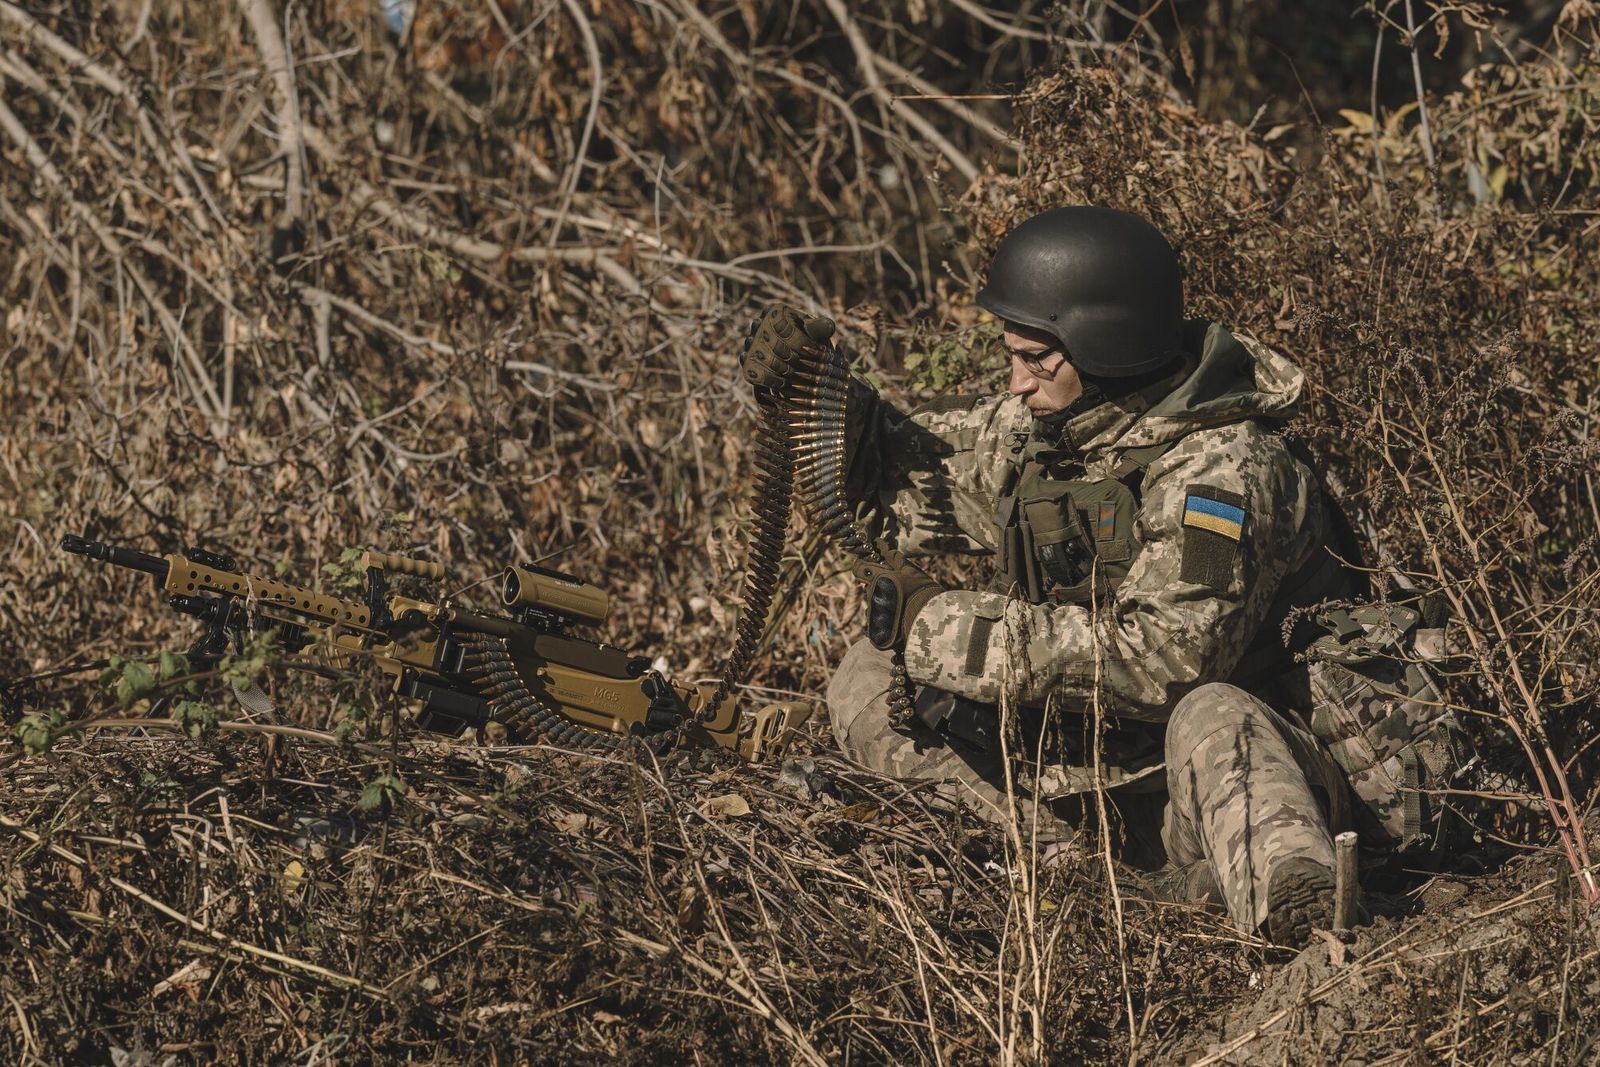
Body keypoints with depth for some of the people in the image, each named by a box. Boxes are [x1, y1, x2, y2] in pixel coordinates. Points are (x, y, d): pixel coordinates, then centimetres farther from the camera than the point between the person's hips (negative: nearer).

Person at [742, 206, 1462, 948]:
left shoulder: (1219, 469, -21)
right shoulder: (1036, 430, 3)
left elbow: (1167, 653, -31)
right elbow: (905, 488, 18)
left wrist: (942, 627, -27)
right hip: (1092, 765, 8)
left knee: (1212, 717, -42)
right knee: (870, 682, -2)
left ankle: (1294, 904, -68)